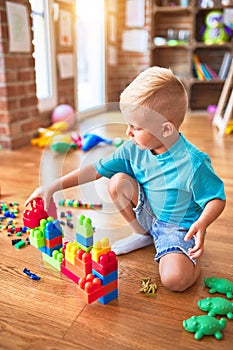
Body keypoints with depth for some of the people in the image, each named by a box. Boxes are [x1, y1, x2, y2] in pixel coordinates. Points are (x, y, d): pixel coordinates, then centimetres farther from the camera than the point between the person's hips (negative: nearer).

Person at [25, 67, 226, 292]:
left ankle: (193, 257, 7)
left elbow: (217, 198, -16)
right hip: (150, 215, 6)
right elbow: (96, 169, -6)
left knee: (174, 279, -30)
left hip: (180, 227, -6)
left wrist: (201, 223, -37)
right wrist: (53, 187, -9)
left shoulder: (193, 162, -27)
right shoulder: (133, 149, -11)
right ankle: (141, 234, 7)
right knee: (117, 182, -15)